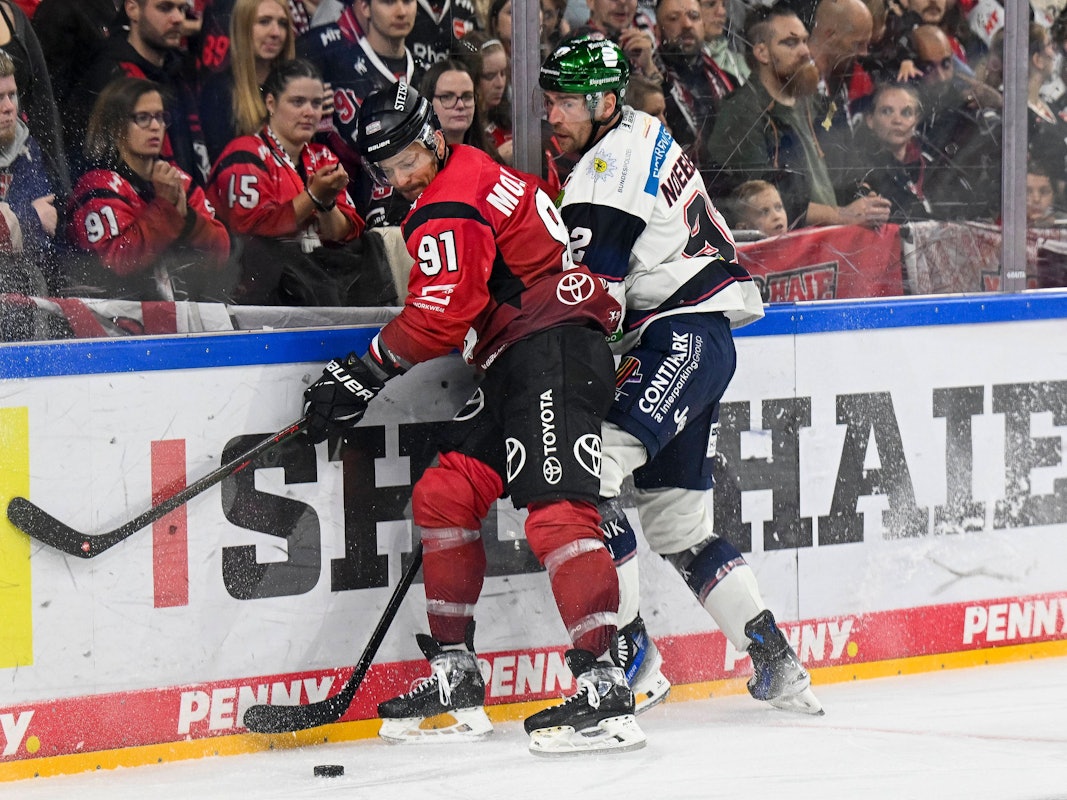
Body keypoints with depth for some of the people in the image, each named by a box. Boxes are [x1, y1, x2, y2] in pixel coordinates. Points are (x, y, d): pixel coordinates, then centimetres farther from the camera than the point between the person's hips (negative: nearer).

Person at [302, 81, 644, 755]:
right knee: (443, 495, 9)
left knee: (555, 513, -21)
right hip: (518, 363, 11)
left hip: (553, 348, -11)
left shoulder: (450, 205, -12)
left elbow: (439, 317, -15)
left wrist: (364, 375, -6)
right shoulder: (475, 172, 20)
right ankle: (456, 676, 13)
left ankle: (605, 692, -29)